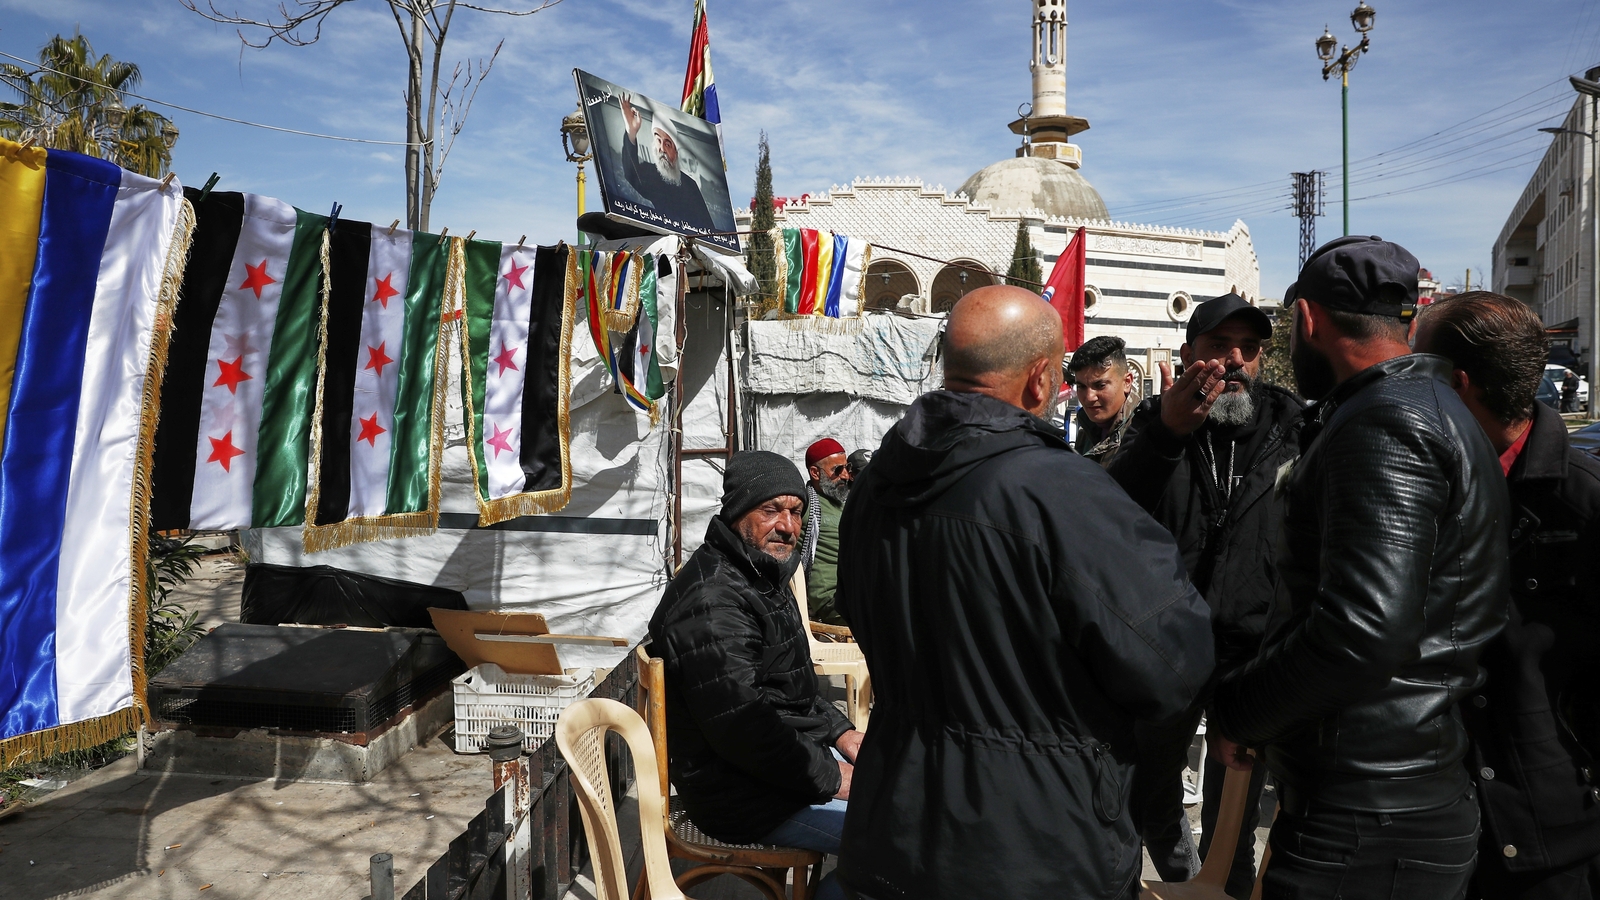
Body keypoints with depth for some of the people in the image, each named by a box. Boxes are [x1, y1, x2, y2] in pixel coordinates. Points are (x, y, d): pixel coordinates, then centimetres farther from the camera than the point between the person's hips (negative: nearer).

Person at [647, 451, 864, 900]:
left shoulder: (765, 577, 12)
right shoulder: (712, 602, -23)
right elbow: (745, 732, -26)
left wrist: (843, 733, 7)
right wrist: (833, 778, -17)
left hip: (805, 752, 10)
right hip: (752, 797, -10)